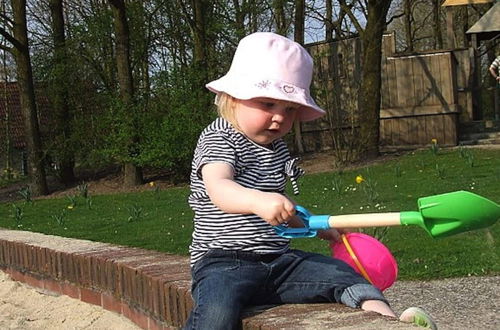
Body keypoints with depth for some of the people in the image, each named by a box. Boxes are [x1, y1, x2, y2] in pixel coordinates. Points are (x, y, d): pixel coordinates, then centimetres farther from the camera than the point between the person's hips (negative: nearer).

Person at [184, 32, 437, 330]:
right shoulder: (218, 139, -7)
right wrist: (258, 200, -49)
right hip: (224, 262, -8)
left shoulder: (277, 148, 19)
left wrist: (320, 227, 29)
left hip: (278, 260, 8)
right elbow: (218, 188, -29)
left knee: (340, 273, -10)